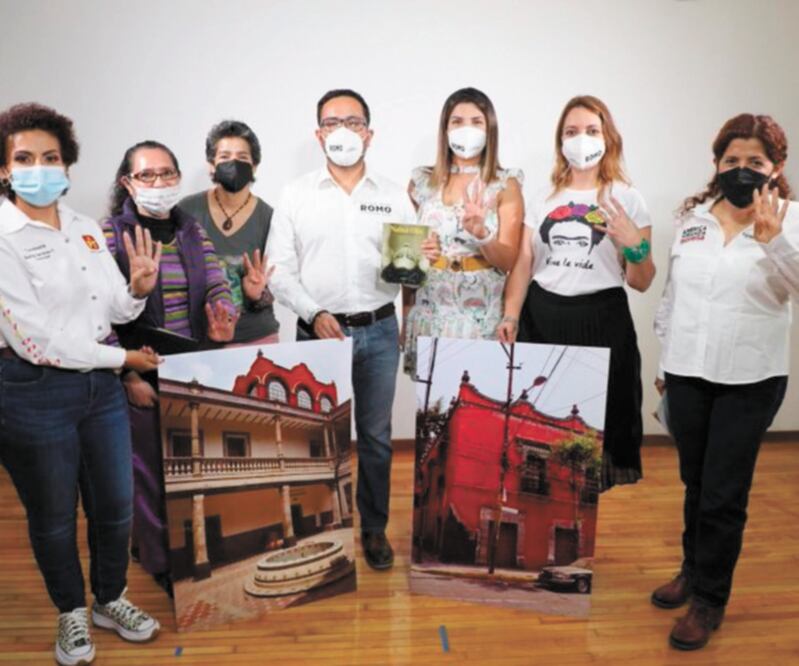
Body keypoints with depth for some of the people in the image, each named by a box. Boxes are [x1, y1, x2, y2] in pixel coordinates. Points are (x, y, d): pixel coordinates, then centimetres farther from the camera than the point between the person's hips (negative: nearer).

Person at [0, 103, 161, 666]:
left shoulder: (87, 229, 4)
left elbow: (115, 310, 7)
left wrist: (139, 289, -15)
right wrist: (123, 358, -12)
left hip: (101, 385, 5)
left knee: (115, 505, 15)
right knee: (54, 516, 14)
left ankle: (110, 600, 41)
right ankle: (72, 613, 39)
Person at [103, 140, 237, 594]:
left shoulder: (193, 230, 8)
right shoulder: (110, 234, -6)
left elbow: (218, 288, 6)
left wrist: (224, 321, -17)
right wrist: (128, 376, -14)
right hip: (143, 375, -4)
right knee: (152, 471, 7)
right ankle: (162, 563, 27)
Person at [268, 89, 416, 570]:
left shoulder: (394, 196, 6)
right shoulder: (296, 195, 3)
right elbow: (280, 271, 0)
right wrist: (314, 314, -14)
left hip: (378, 332, 1)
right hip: (318, 331, -1)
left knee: (376, 436, 10)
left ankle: (374, 527, 27)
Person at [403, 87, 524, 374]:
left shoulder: (505, 184, 0)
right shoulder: (422, 181, 6)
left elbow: (508, 260, -5)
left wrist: (481, 234, -24)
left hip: (480, 315, -1)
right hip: (429, 312, 2)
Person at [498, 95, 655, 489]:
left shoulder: (626, 199, 3)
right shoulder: (544, 197, 11)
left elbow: (641, 283, 2)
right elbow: (523, 263, 9)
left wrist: (634, 245, -17)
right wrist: (510, 316, -3)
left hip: (601, 321, -2)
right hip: (541, 317, 3)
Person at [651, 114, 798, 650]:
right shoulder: (692, 215, 6)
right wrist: (664, 360, 14)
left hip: (750, 379, -3)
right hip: (688, 372, 4)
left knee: (724, 495, 3)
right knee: (696, 484, 18)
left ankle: (710, 600, 20)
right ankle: (694, 570, 38)